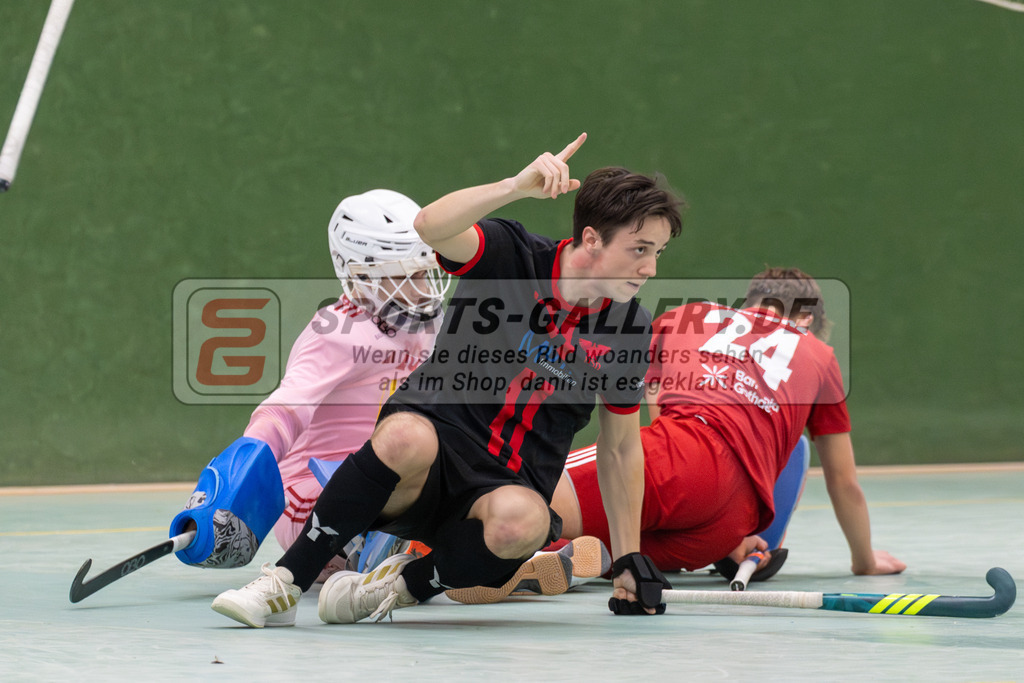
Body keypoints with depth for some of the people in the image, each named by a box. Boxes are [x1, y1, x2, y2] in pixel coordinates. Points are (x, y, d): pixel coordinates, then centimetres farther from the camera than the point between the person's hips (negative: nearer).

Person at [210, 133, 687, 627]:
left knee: (522, 522, -38)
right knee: (406, 438, -40)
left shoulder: (630, 329, 3)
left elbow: (619, 447, 15)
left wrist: (631, 560, 13)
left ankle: (407, 582, -11)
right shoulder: (511, 256, -6)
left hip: (511, 484, 2)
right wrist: (518, 186, -43)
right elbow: (431, 227, -28)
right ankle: (284, 585, -26)